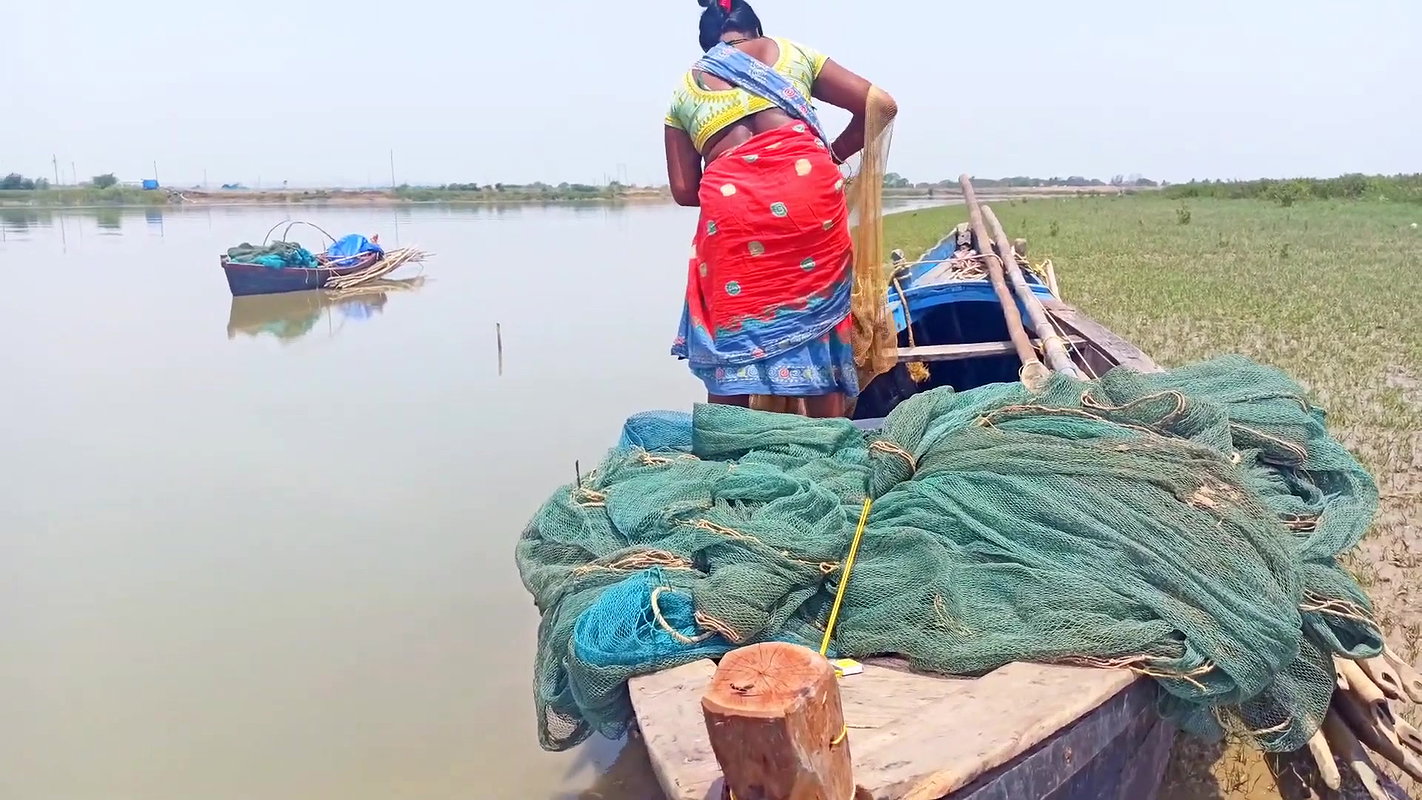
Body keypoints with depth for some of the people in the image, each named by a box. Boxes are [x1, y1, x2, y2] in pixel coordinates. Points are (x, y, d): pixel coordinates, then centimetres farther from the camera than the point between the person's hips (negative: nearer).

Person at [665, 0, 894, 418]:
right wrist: (834, 154, 28)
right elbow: (879, 104, 17)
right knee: (818, 320, 9)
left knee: (730, 332, 9)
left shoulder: (684, 90, 24)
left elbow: (683, 189, 17)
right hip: (807, 189, 0)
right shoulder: (792, 52, 23)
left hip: (729, 206, 0)